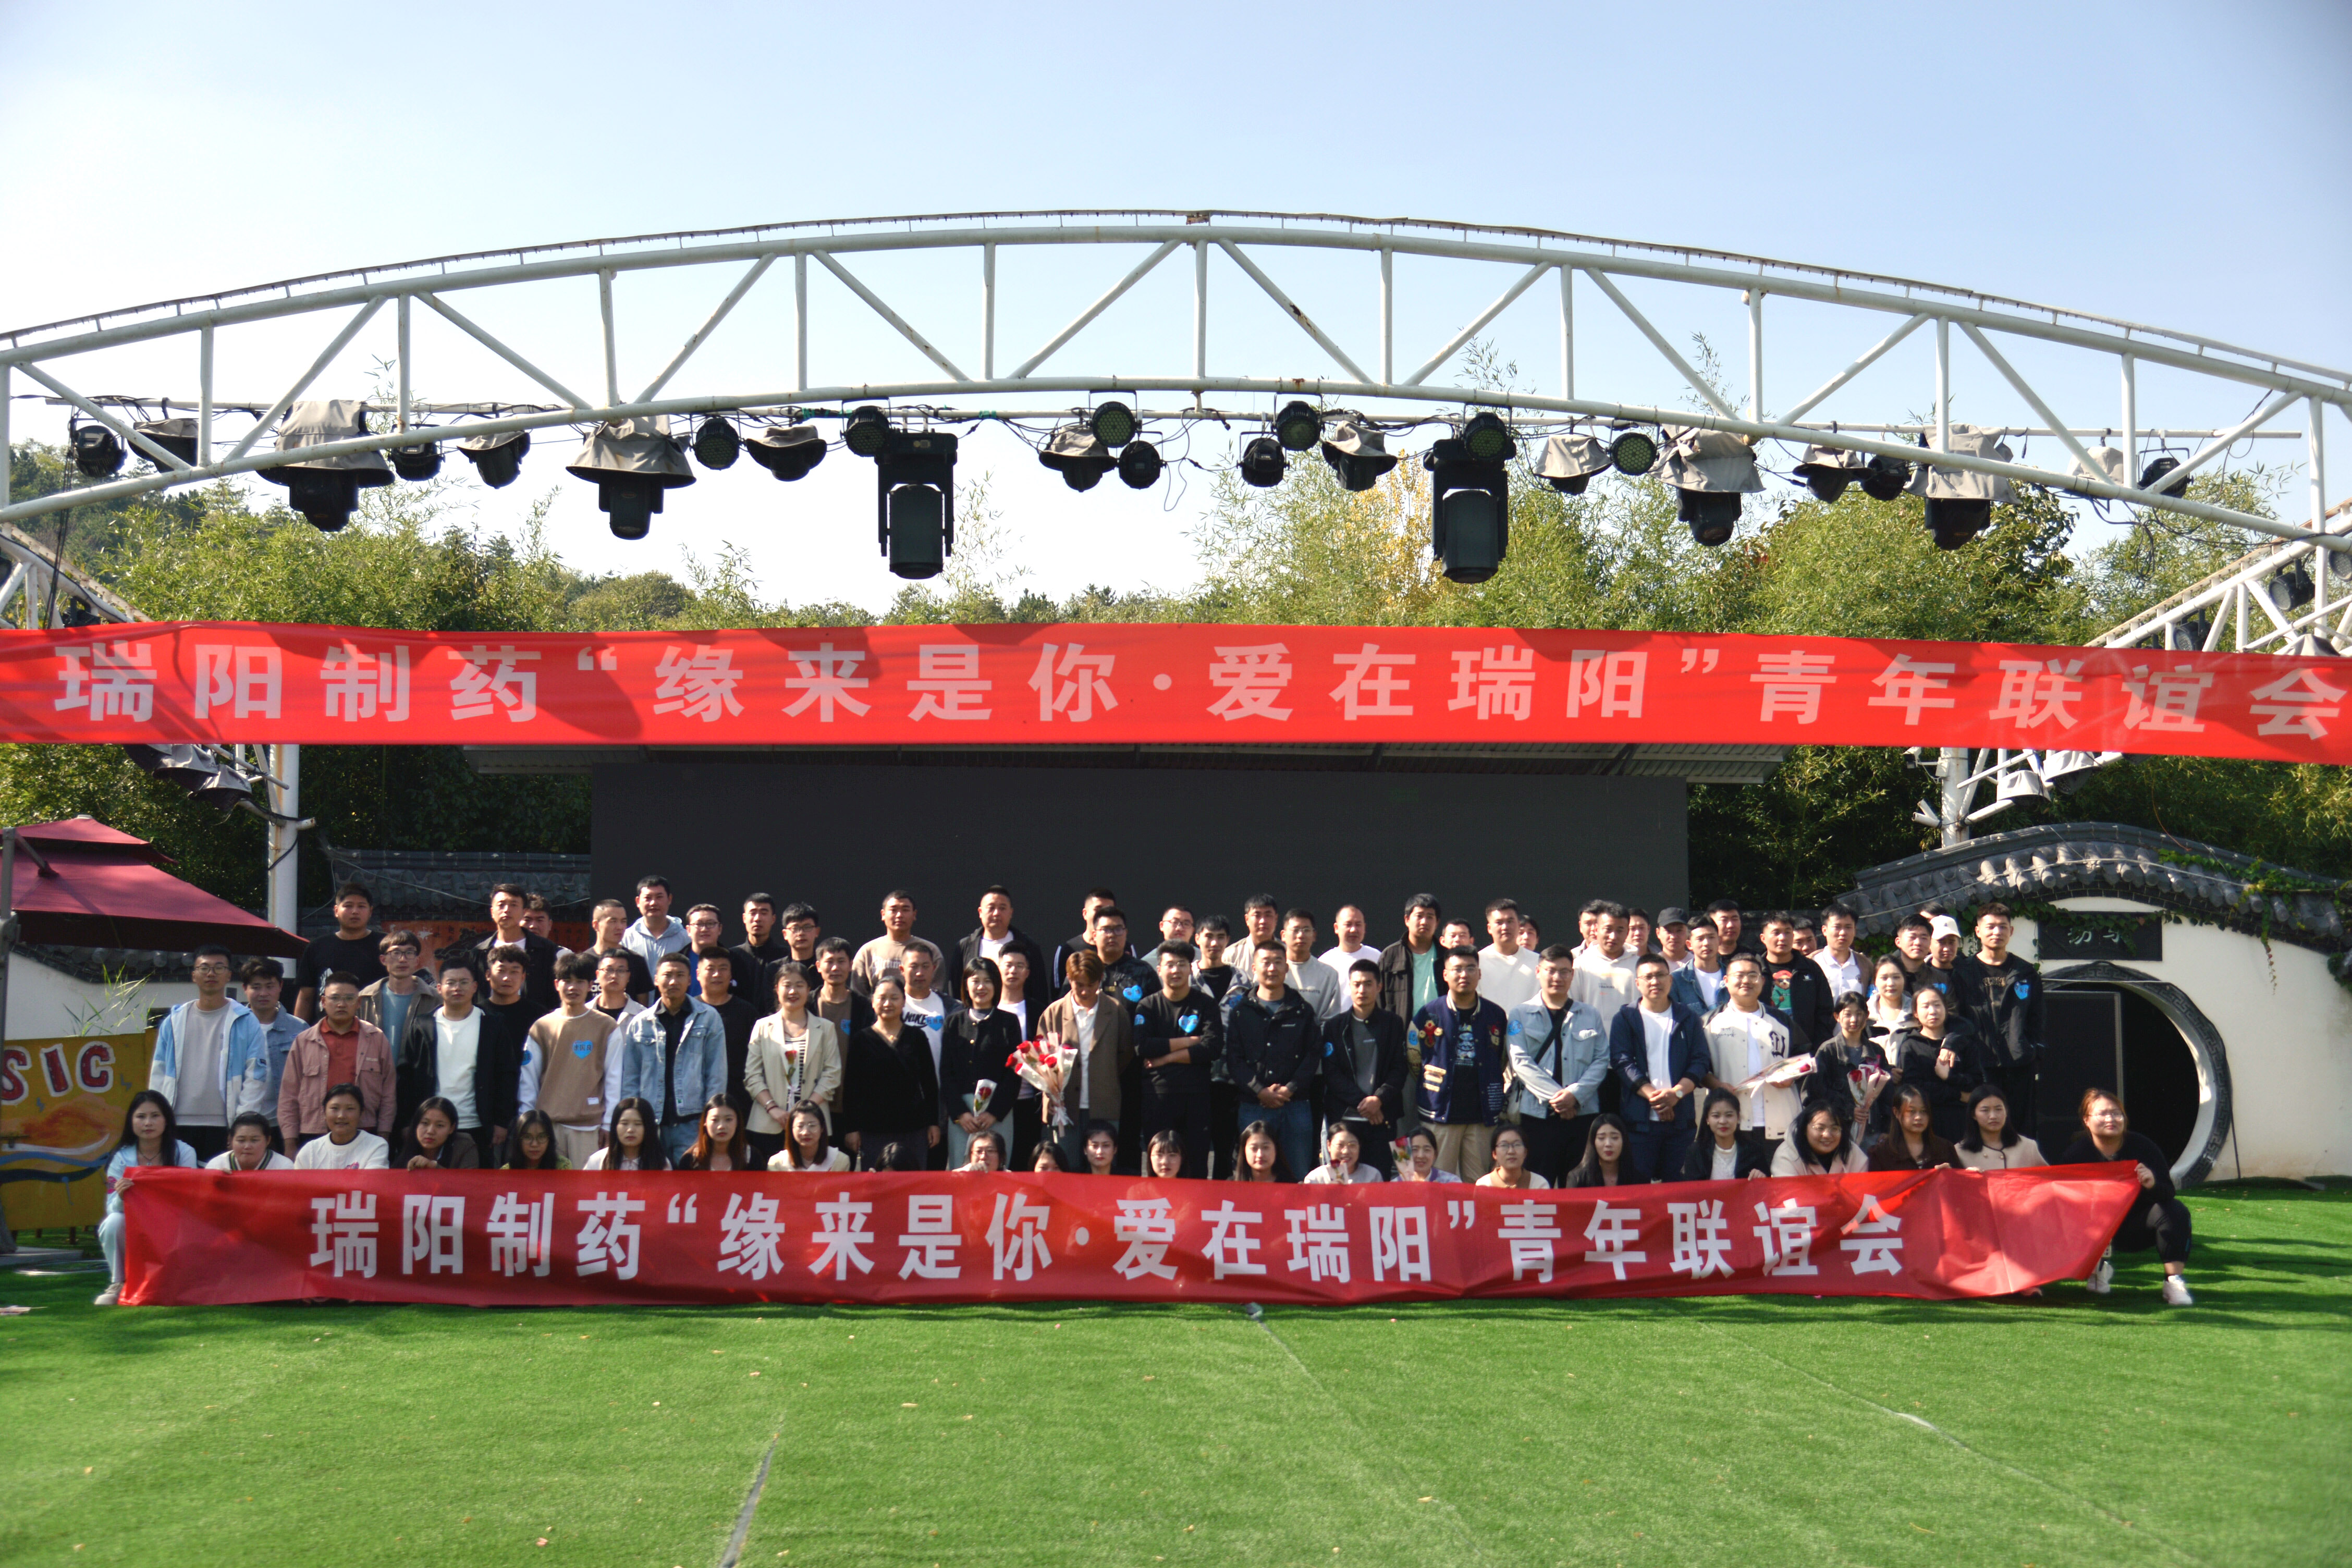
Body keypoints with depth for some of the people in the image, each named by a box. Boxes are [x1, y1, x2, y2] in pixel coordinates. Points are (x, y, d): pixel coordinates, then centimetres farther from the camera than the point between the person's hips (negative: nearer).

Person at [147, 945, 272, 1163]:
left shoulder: (245, 1022, 4)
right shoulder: (174, 1022, 14)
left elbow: (256, 1076, 0)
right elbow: (158, 1074, 15)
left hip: (224, 1127, -3)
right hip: (178, 1125, 3)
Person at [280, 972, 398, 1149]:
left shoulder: (377, 1039, 10)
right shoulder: (303, 1042, 10)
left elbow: (389, 1095, 10)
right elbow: (288, 1098, 11)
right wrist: (290, 1145, 4)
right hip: (313, 1137, 0)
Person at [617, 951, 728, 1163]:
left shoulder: (708, 1019, 5)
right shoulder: (639, 1024, 10)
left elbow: (717, 1075, 3)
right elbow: (630, 1079, 11)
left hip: (692, 1124, -2)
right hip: (650, 1125, 2)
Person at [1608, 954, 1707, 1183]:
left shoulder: (1688, 1020, 14)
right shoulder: (1626, 1020, 8)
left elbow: (1701, 1061, 6)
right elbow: (1622, 1061, -3)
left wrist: (1676, 1092, -12)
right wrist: (1653, 1096, -16)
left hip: (1681, 1119, 2)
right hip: (1639, 1119, -2)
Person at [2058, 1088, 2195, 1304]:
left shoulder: (2142, 1146, -10)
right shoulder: (2076, 1154, -13)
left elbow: (2169, 1194, -13)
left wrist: (2153, 1185, -36)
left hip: (2137, 1228, 0)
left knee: (2176, 1211, -25)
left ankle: (2174, 1281, -26)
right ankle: (2097, 1268, 1)